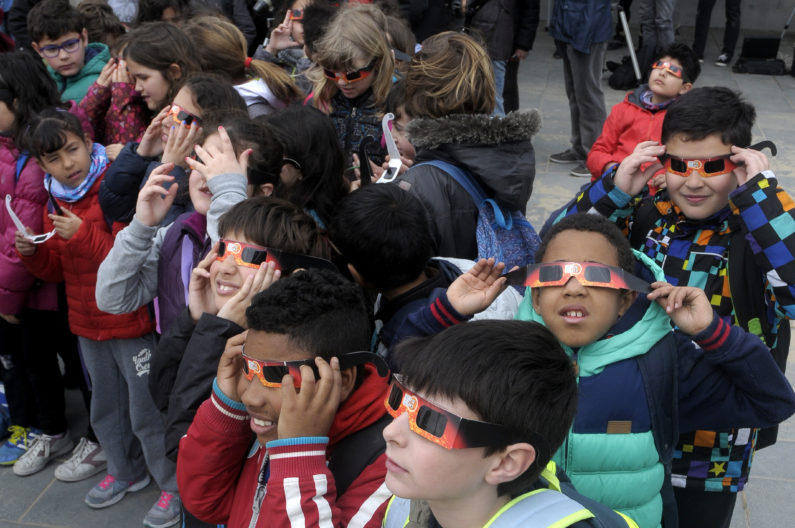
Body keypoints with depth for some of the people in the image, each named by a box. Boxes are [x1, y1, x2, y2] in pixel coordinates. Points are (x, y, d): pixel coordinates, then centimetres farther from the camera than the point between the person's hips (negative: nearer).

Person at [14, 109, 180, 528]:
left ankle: (175, 485, 19)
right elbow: (57, 270, 14)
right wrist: (32, 253, -4)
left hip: (132, 322, -8)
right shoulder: (56, 204, 7)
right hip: (88, 325, 8)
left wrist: (83, 235, -30)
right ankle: (126, 472, 44)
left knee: (147, 412, 2)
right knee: (106, 408, 23)